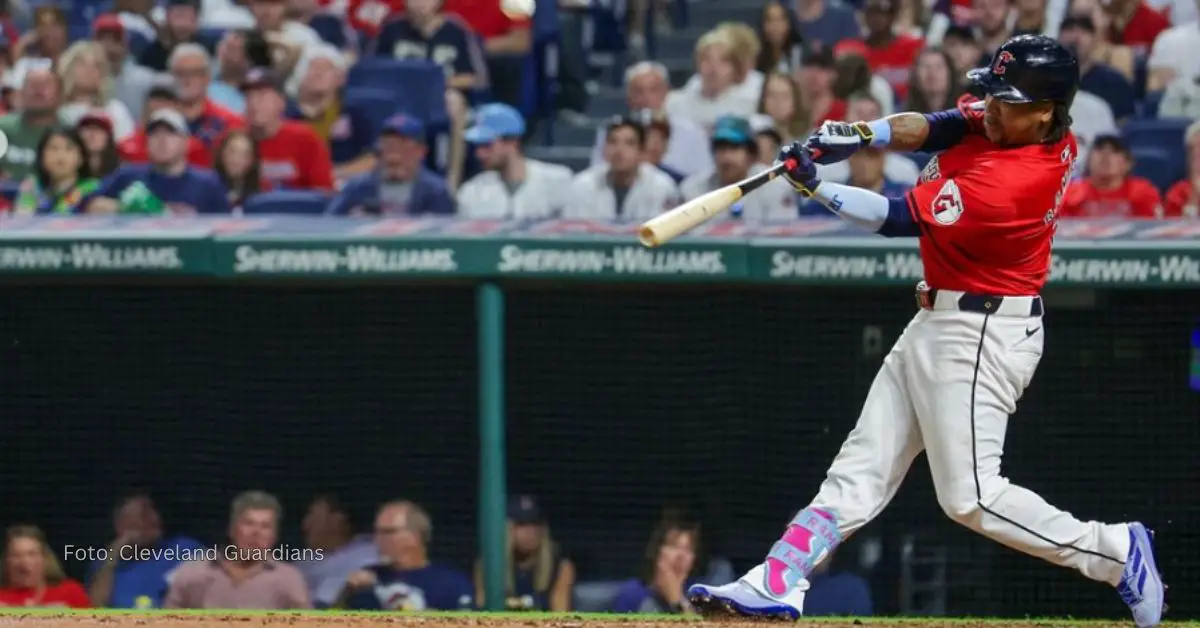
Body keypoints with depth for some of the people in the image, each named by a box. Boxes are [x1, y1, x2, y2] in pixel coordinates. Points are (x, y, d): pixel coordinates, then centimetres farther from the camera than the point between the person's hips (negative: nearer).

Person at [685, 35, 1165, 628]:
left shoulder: (1008, 186, -29)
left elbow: (898, 218, -23)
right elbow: (930, 127, -2)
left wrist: (815, 185, -17)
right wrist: (860, 134, -21)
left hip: (979, 336, -10)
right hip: (938, 322, 10)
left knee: (971, 497, -8)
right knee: (861, 467, 7)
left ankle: (1116, 551, 4)